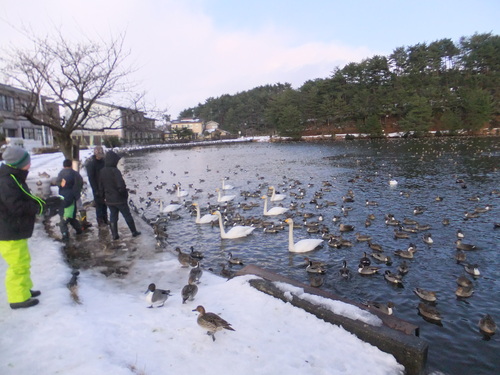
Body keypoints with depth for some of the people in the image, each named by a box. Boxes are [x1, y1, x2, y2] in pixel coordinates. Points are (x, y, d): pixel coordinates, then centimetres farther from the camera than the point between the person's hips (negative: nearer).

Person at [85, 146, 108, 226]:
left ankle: (105, 220, 21)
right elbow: (91, 178, -13)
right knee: (99, 204, 0)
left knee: (104, 204, 12)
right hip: (97, 187, -5)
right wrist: (96, 190, -16)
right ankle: (100, 221, 9)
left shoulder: (103, 161, 6)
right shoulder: (91, 163, -11)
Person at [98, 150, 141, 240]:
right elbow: (121, 186, -27)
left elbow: (100, 187, 10)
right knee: (127, 216, 8)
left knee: (113, 217, 14)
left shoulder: (102, 172, 2)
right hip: (119, 199, -6)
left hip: (109, 200, 6)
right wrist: (125, 193, -10)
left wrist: (104, 197, 19)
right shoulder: (115, 171, -20)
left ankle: (114, 235, 16)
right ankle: (134, 232, 18)